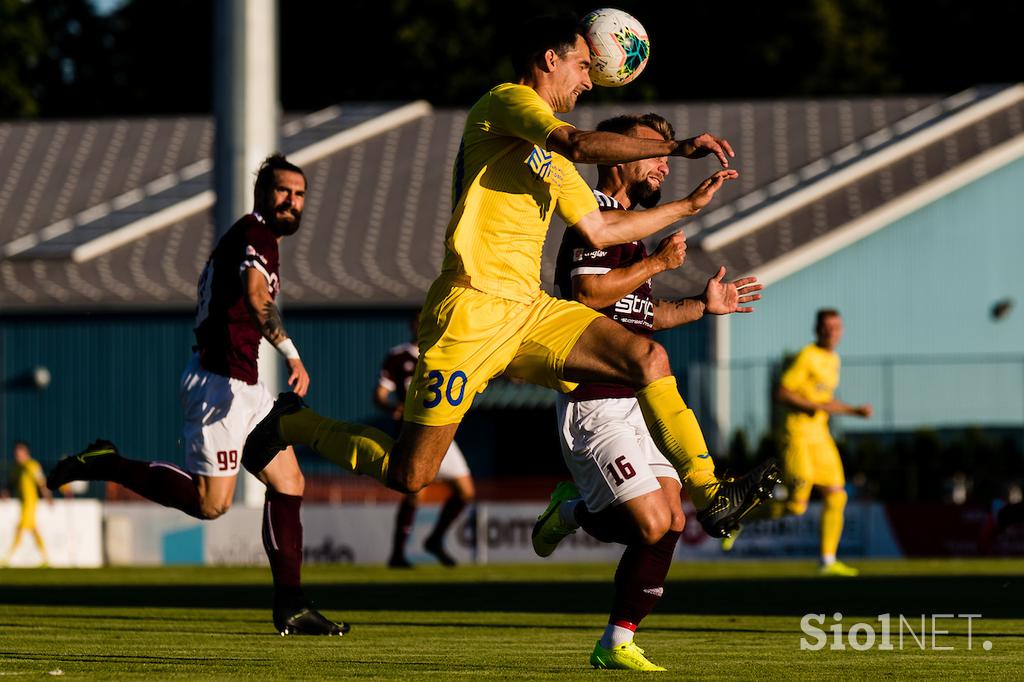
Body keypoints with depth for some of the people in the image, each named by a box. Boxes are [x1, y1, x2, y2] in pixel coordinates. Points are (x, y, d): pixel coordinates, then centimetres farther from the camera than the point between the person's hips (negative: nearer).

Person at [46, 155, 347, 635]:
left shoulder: (249, 237, 20)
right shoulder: (256, 233, -11)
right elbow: (255, 297, -28)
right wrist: (291, 354, -39)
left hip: (243, 386, 10)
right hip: (220, 380, -10)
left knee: (288, 483, 5)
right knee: (210, 502, -10)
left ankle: (290, 608, 4)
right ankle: (108, 465, 2)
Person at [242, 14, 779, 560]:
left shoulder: (551, 157, 25)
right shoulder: (507, 101, -3)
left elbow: (599, 230, 29)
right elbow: (581, 145, -20)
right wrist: (676, 146, -18)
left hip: (530, 311, 8)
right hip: (472, 307, -8)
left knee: (648, 357, -10)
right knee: (409, 475, -7)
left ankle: (709, 497, -8)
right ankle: (294, 424, 18)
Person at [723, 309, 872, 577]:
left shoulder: (833, 359, 16)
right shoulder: (807, 357, -12)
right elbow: (781, 394, -16)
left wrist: (855, 410, 16)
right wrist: (815, 406, -21)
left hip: (820, 435, 9)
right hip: (798, 435, -9)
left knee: (836, 497, 1)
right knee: (796, 506, -11)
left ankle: (828, 561, 6)